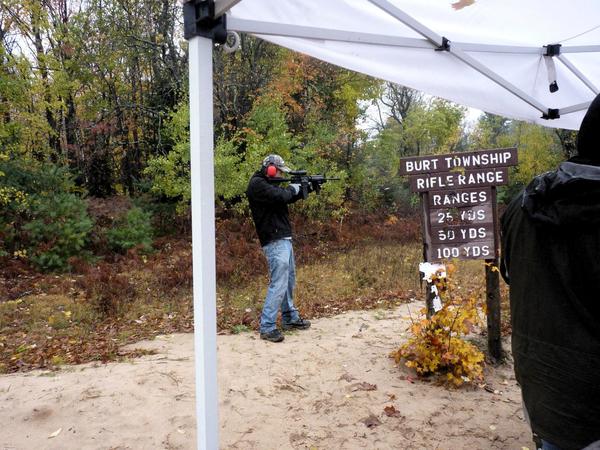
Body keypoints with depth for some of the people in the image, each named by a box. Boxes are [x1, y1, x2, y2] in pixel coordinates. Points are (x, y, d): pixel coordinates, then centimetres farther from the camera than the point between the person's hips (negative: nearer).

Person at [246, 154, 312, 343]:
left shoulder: (269, 183, 17)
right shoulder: (257, 184, -13)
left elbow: (288, 198, 23)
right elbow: (280, 197, -26)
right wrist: (292, 188, -7)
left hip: (284, 239, 11)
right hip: (275, 242, -11)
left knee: (289, 281, 17)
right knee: (278, 284, -11)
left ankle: (290, 318, 29)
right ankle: (267, 327, -6)